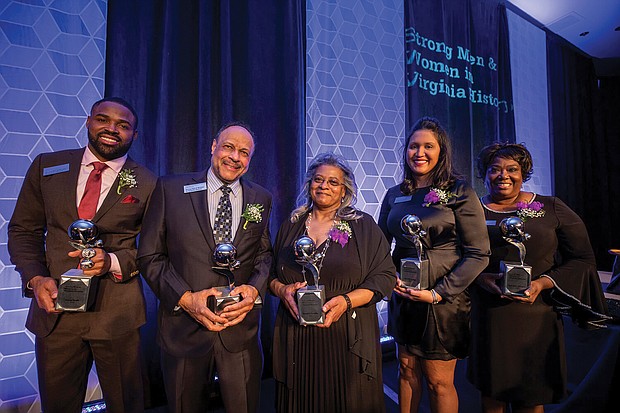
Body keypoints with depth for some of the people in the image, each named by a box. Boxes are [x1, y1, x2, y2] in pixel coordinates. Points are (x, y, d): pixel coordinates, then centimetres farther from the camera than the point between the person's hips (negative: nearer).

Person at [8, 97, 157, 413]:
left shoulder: (147, 184, -3)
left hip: (117, 313, -2)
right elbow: (23, 230, 8)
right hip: (54, 308, 3)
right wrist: (36, 278, -7)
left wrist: (113, 261, -18)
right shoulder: (46, 166, 5)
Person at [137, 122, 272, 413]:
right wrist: (185, 298, -15)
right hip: (183, 327, -1)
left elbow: (265, 255, 7)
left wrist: (255, 288, -12)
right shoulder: (170, 189, -3)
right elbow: (150, 256, -3)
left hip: (241, 327, 2)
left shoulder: (260, 199, 3)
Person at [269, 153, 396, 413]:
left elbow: (385, 276, -5)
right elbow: (272, 274, 13)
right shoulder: (290, 227, 8)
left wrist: (347, 300, -18)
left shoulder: (363, 225, 0)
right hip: (296, 340, 3)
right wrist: (282, 290, -8)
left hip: (348, 341, -2)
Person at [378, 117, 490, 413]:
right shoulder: (395, 195, 5)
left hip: (444, 300, -3)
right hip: (403, 297, 4)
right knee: (407, 369, 18)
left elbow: (478, 254, -11)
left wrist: (439, 293, -15)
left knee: (439, 381, 10)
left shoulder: (460, 193, -7)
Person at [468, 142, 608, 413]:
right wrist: (481, 279, -15)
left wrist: (543, 283, -11)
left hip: (537, 316, 0)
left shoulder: (550, 208, 3)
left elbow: (582, 259, 4)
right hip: (488, 317, 0)